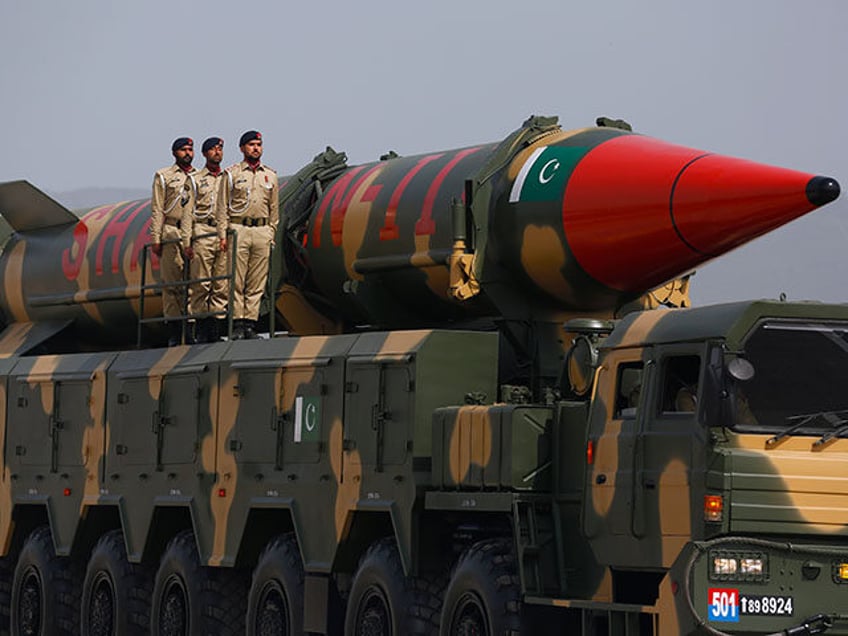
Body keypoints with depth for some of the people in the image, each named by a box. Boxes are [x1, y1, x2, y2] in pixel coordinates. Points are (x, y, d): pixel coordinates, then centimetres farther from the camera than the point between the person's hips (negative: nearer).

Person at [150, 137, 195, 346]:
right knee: (172, 282, -6)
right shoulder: (164, 176, 9)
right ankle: (174, 331, -6)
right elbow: (157, 209, 3)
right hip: (171, 234, -3)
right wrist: (156, 238, -5)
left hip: (195, 235, 3)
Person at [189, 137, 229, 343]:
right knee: (201, 284, -7)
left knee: (222, 285, -2)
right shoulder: (196, 179, 9)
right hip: (203, 233, -3)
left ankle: (216, 325, -1)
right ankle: (201, 327, -6)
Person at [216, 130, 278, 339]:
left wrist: (271, 235, 8)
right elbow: (222, 207, 4)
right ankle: (237, 324, -5)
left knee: (257, 283, 1)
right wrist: (222, 234, -5)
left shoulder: (270, 175, 15)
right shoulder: (231, 173, 6)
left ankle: (250, 324, 3)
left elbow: (274, 209, 16)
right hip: (238, 230, -3)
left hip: (262, 231, 3)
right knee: (237, 281, -5)